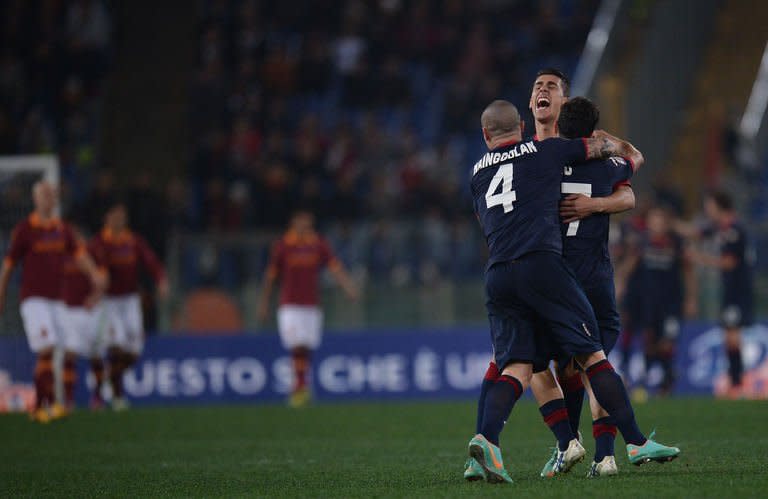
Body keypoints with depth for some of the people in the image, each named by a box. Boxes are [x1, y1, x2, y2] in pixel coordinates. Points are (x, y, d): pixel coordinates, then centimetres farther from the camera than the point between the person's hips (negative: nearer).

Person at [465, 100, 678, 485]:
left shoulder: (477, 173, 22)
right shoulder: (544, 151, 12)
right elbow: (603, 144, 24)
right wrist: (629, 152, 45)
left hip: (496, 276, 4)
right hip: (541, 263, -4)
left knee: (515, 367, 1)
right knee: (592, 354, 1)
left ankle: (486, 438, -23)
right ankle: (636, 442, -1)